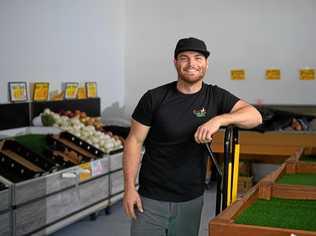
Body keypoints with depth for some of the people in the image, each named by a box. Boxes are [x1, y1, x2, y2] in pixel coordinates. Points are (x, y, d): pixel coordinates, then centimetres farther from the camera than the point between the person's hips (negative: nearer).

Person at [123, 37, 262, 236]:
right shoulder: (155, 98, -5)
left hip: (191, 200, 2)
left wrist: (219, 119, -26)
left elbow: (255, 116, -9)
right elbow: (134, 141, -2)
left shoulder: (215, 97, 1)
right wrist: (130, 188, -8)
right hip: (151, 198, -2)